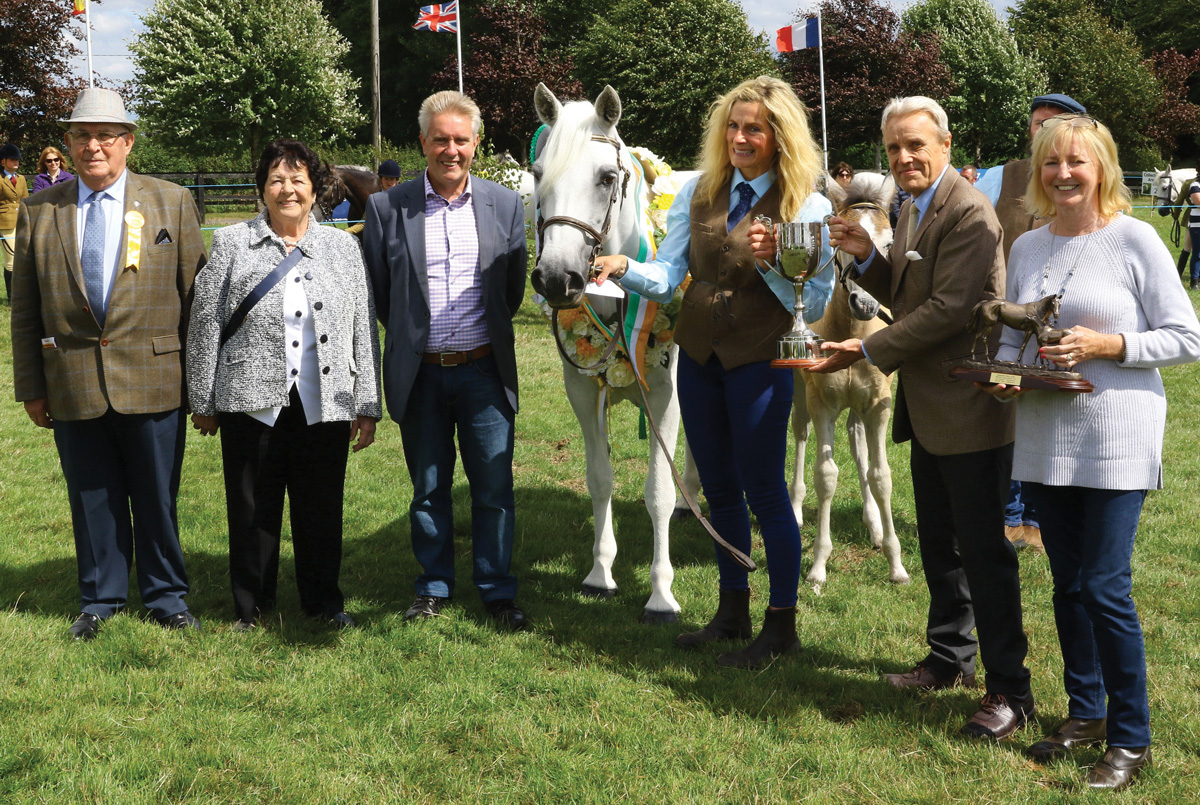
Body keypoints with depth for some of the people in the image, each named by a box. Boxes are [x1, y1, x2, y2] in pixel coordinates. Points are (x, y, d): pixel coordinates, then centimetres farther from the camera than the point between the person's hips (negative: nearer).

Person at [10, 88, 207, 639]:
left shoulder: (172, 203, 2)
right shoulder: (39, 211, 6)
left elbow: (194, 294, 3)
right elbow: (24, 308, 8)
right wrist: (30, 386, 5)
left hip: (153, 380, -1)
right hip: (72, 384, 1)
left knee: (157, 498, 8)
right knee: (92, 499, 11)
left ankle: (165, 595, 25)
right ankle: (101, 598, 27)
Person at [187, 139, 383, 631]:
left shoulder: (343, 247, 9)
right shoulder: (231, 245, 4)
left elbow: (364, 329, 9)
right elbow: (204, 325, 3)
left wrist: (367, 405, 5)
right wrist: (203, 402, 1)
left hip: (324, 404, 1)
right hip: (252, 403, -1)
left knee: (322, 508, 9)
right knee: (252, 509, 8)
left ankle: (324, 600, 26)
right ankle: (251, 605, 23)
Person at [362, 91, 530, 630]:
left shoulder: (505, 205, 3)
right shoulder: (387, 208, -1)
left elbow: (514, 288, 11)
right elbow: (375, 290, 7)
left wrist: (486, 331, 11)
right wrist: (409, 335, 9)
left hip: (484, 370, 0)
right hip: (420, 374, 0)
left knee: (494, 489, 3)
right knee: (428, 489, 11)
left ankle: (498, 593, 15)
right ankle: (434, 588, 24)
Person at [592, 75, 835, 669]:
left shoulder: (807, 208, -8)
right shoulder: (699, 192, 4)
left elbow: (815, 306, -12)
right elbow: (667, 279, 0)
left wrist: (771, 261, -26)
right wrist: (624, 267, -19)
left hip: (759, 362, -5)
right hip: (699, 356, 5)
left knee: (764, 491, 2)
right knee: (719, 489, 16)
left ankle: (782, 625, 17)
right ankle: (732, 612, 32)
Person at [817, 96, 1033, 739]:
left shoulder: (969, 214, -18)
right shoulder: (914, 209, 14)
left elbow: (947, 309, -25)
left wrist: (867, 350, -22)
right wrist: (868, 257, 0)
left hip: (970, 410, -10)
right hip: (929, 409, 10)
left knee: (982, 549, -5)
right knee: (938, 542, 20)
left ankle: (1009, 690, 4)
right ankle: (950, 657, 35)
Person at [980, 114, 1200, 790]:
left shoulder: (1134, 238, -6)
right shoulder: (1027, 247, 10)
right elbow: (1011, 335, 17)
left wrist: (1106, 344, -17)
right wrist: (1005, 375, -4)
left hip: (1116, 437, -5)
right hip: (1046, 436, 5)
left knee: (1106, 589, -7)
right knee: (1067, 583, 13)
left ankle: (1131, 739, 7)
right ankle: (1086, 713, 28)